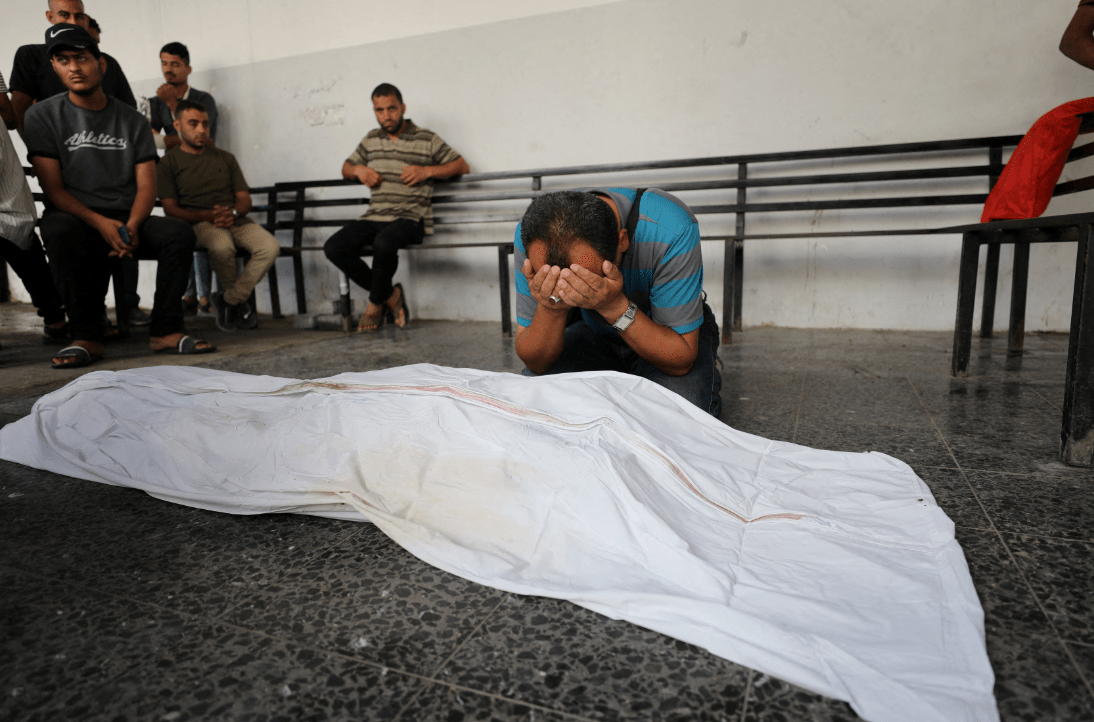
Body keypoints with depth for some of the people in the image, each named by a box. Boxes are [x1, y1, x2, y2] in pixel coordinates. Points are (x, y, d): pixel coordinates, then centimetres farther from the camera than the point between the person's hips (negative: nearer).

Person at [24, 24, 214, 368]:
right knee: (58, 229, -37)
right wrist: (101, 223, -22)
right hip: (76, 219, -2)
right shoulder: (43, 116, 5)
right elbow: (53, 189, -4)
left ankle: (165, 332, -25)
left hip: (127, 221, 2)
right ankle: (86, 337, -29)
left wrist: (132, 226, -17)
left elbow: (146, 186, 3)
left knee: (179, 232, -27)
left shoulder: (133, 121, 11)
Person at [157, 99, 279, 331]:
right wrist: (207, 215, -18)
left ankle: (229, 299, -13)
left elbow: (245, 198, 14)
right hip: (199, 223, -4)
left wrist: (233, 212, -11)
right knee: (222, 247, -39)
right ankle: (240, 299, -11)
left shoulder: (225, 158, 22)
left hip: (235, 219, 4)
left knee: (270, 247, -27)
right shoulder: (169, 162, 9)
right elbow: (170, 208, 0)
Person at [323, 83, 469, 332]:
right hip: (374, 217, 5)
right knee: (333, 247, -18)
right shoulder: (371, 139, 21)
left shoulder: (427, 139, 7)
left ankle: (376, 302, -10)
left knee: (383, 243, -38)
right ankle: (389, 295, -4)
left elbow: (461, 165, 5)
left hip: (411, 218, -5)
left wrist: (427, 171, -8)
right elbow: (346, 168, 31)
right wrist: (358, 170, 6)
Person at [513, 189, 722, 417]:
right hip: (593, 334, 3)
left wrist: (615, 306, -44)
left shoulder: (672, 231, -36)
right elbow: (535, 363, -20)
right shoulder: (532, 235, -26)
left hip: (669, 332, -2)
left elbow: (681, 360, -29)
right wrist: (550, 310, -42)